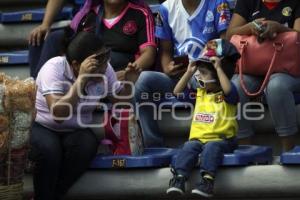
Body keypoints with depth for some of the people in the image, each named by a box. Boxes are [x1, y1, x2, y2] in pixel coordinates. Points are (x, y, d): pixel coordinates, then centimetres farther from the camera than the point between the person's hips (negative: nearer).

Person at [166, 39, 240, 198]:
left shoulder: (225, 95, 0)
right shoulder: (200, 92, 20)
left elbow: (228, 89, -25)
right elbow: (177, 92, 22)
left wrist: (219, 68, -19)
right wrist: (189, 72, 15)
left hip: (221, 138, -4)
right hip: (198, 137, 5)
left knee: (211, 147, -36)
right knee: (189, 147, -26)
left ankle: (207, 179, -47)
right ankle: (179, 178, -38)